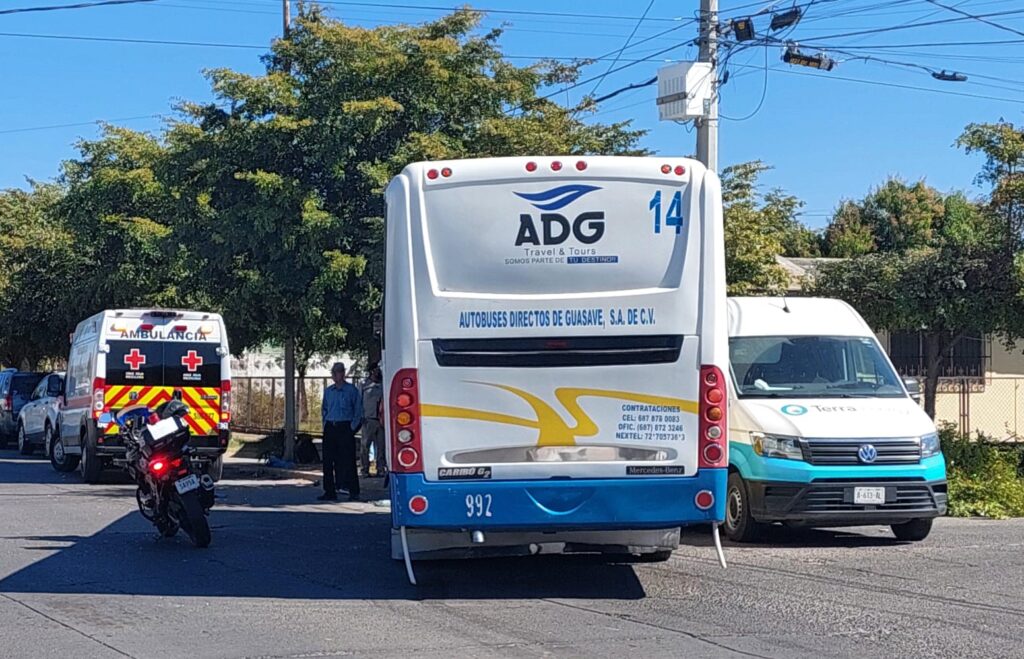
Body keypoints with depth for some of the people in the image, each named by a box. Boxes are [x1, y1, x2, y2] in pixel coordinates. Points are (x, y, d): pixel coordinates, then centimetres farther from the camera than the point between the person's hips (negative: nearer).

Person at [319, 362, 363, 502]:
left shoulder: (352, 390, -2)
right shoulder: (328, 391, 13)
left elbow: (358, 411, -1)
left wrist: (353, 427, -8)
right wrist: (325, 425, 10)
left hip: (345, 428, -5)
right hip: (330, 428, 5)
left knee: (347, 460, -5)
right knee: (328, 461, 3)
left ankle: (353, 492, 0)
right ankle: (330, 491, 9)